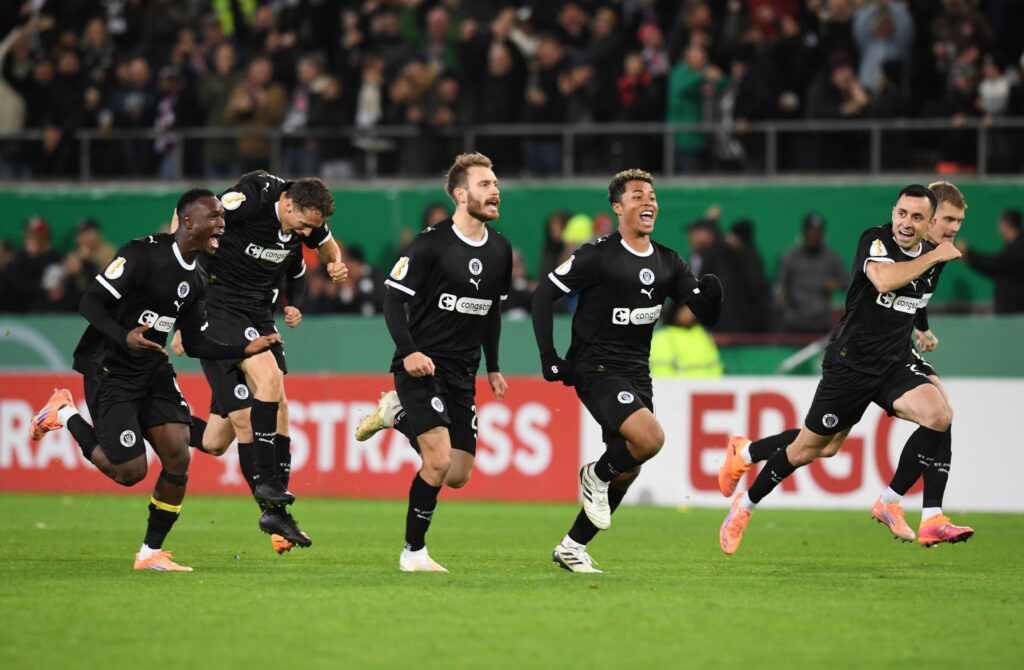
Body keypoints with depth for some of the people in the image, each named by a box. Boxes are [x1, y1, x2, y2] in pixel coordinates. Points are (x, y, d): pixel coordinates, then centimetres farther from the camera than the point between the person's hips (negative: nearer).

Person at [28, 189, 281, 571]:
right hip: (109, 371, -7)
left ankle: (151, 553, 7)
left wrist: (245, 350, -1)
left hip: (153, 370, 7)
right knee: (130, 472, -9)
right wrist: (124, 337, -36)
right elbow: (90, 303, -19)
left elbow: (195, 344, 12)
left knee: (178, 459, -7)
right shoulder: (143, 254, -18)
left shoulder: (196, 281, 7)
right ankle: (65, 415, 15)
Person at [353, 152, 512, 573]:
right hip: (421, 366, -6)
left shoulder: (500, 250, 8)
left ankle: (397, 414, 27)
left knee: (458, 477, 4)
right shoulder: (431, 244, -11)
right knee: (439, 462, -20)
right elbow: (393, 298, -9)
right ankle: (413, 553, -3)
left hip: (462, 373, 6)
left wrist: (493, 368, 18)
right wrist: (409, 352, -21)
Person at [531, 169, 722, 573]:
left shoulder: (668, 263, 8)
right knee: (650, 438, -27)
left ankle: (572, 546, 21)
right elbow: (543, 296, -6)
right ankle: (596, 476, 2)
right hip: (596, 369, -7)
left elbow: (706, 315, 6)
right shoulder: (598, 256, -10)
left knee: (627, 472, 8)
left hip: (637, 373, 7)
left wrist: (711, 296, -18)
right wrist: (549, 359, -10)